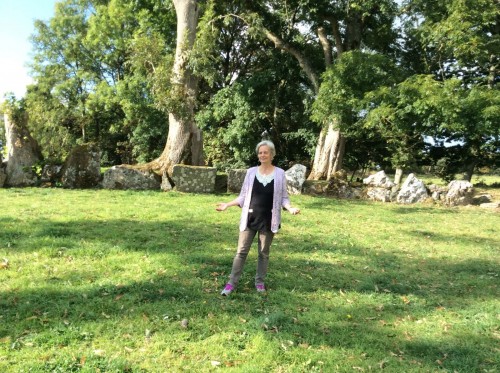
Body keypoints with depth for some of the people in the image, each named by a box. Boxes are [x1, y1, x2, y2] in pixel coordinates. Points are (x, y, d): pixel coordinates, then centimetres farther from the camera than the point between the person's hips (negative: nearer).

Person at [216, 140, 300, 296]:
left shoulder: (279, 173, -2)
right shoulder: (251, 172, 1)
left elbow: (283, 197, 2)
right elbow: (243, 196, 6)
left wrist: (290, 208, -16)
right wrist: (227, 205, -3)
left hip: (268, 220, 0)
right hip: (250, 218, 1)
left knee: (264, 252, 12)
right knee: (241, 251, 3)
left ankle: (260, 282, 27)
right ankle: (232, 283, 11)